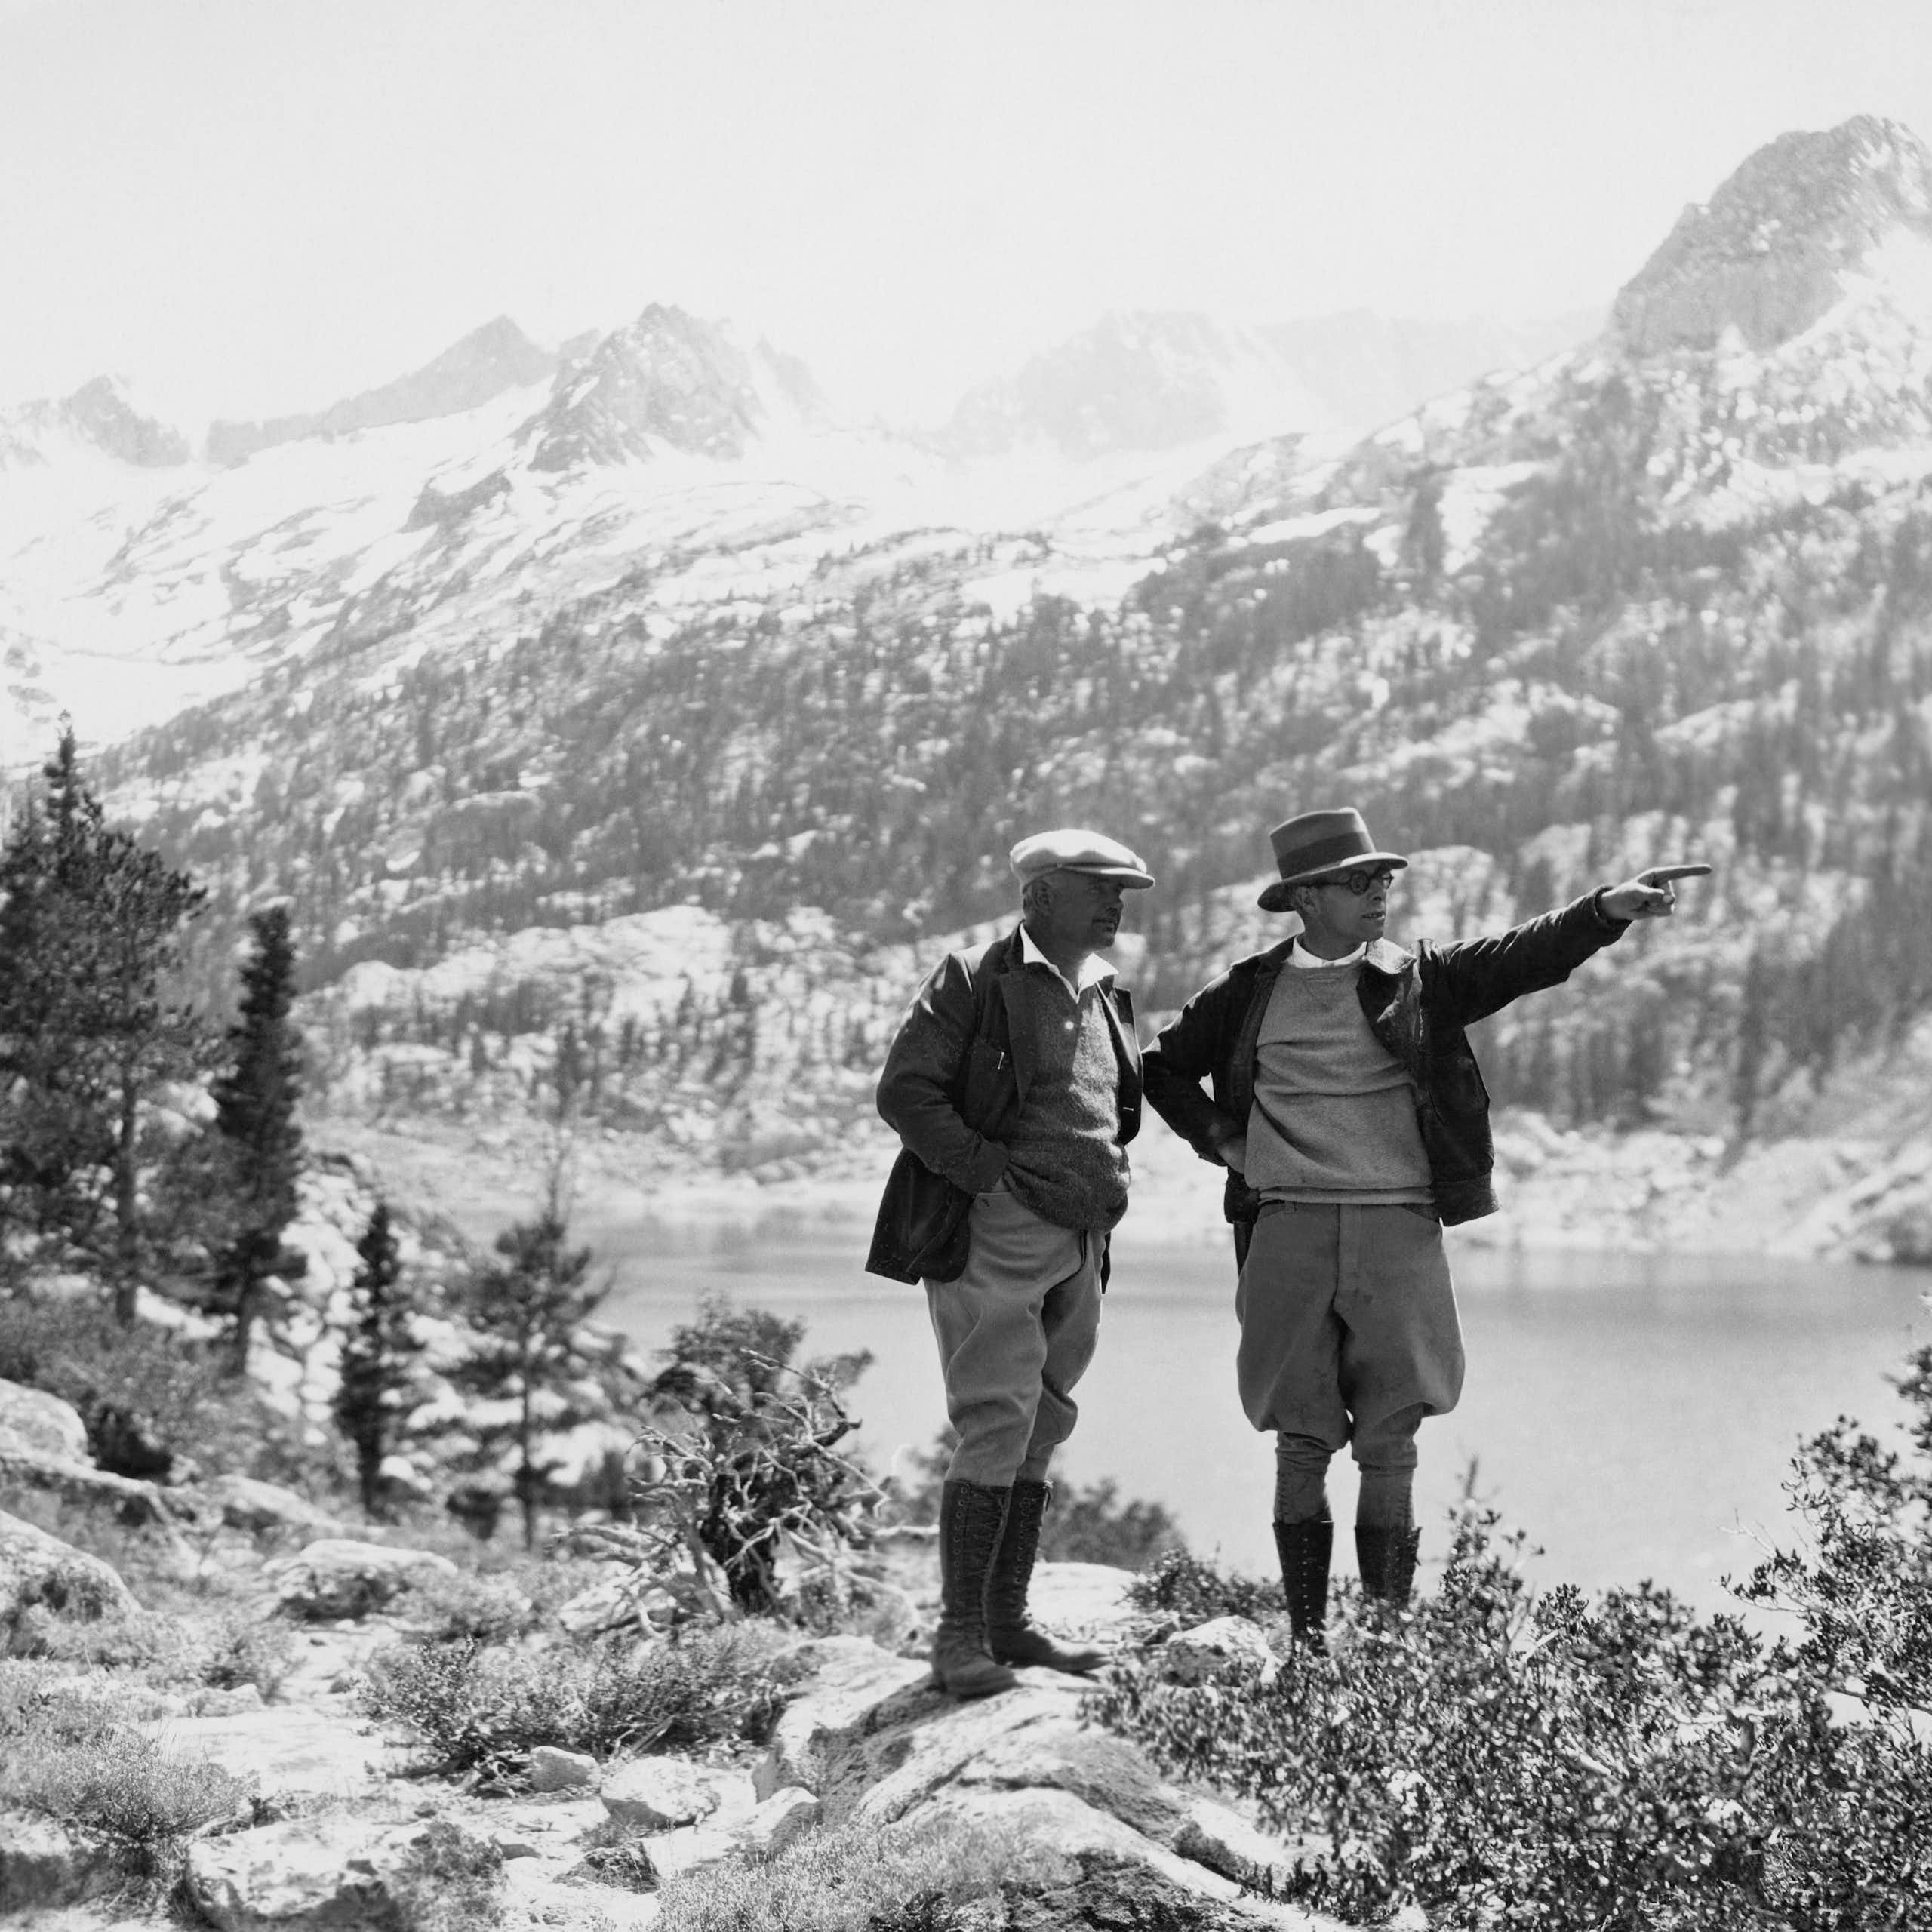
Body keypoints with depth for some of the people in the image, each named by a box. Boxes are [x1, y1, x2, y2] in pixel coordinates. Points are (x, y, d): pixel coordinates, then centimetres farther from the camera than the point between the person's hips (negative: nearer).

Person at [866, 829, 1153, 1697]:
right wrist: (990, 1171, -15)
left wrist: (1102, 1193, 15)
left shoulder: (1106, 999, 18)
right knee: (997, 1429, -12)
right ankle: (959, 1634, -7)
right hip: (990, 1236, -8)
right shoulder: (974, 980, -5)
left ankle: (1007, 1622, 19)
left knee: (1038, 1436, 11)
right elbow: (904, 1092, -10)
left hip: (1077, 1248, 8)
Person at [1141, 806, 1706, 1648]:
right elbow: (1164, 1067, 23)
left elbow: (1524, 955, -7)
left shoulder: (1421, 979, 8)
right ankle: (1307, 1643, 9)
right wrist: (1221, 1140, 9)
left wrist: (1610, 908, -22)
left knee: (1389, 1446, -2)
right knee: (1301, 1446, 2)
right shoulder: (1250, 991, 10)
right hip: (1288, 1228, 0)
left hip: (1398, 1230, 0)